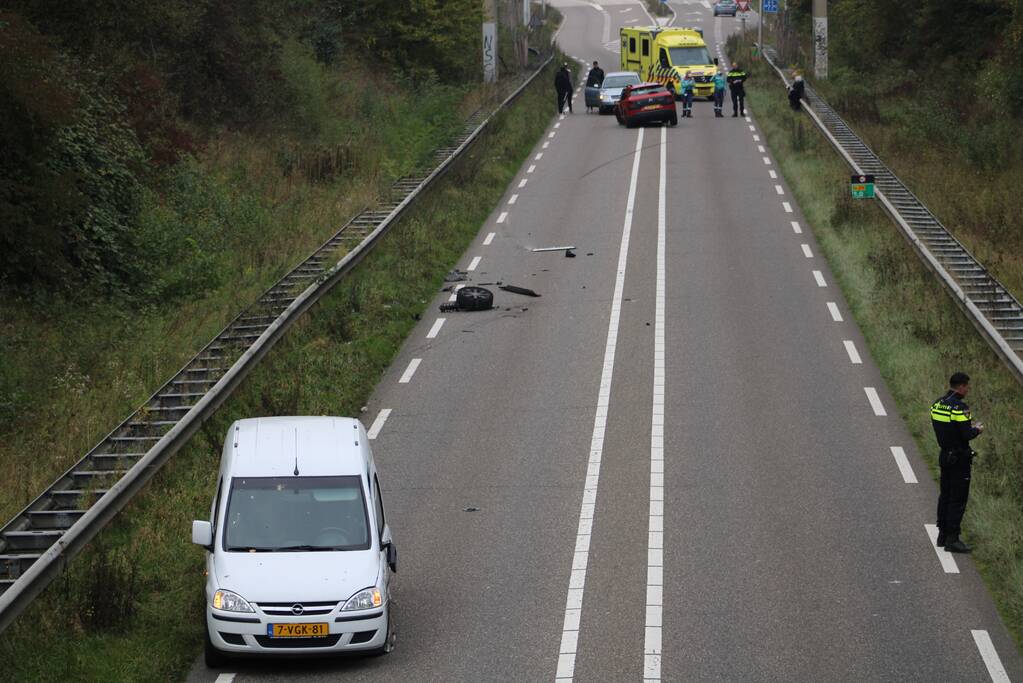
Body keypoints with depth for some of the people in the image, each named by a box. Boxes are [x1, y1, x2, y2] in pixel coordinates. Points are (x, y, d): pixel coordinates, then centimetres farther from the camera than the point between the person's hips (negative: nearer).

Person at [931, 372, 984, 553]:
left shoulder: (936, 405, 6)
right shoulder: (959, 408, -20)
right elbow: (967, 435, -23)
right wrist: (978, 430, -1)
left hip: (944, 455, 8)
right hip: (959, 459, -8)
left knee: (945, 495, 17)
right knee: (958, 499, -3)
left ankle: (943, 534, 24)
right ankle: (952, 539, -2)